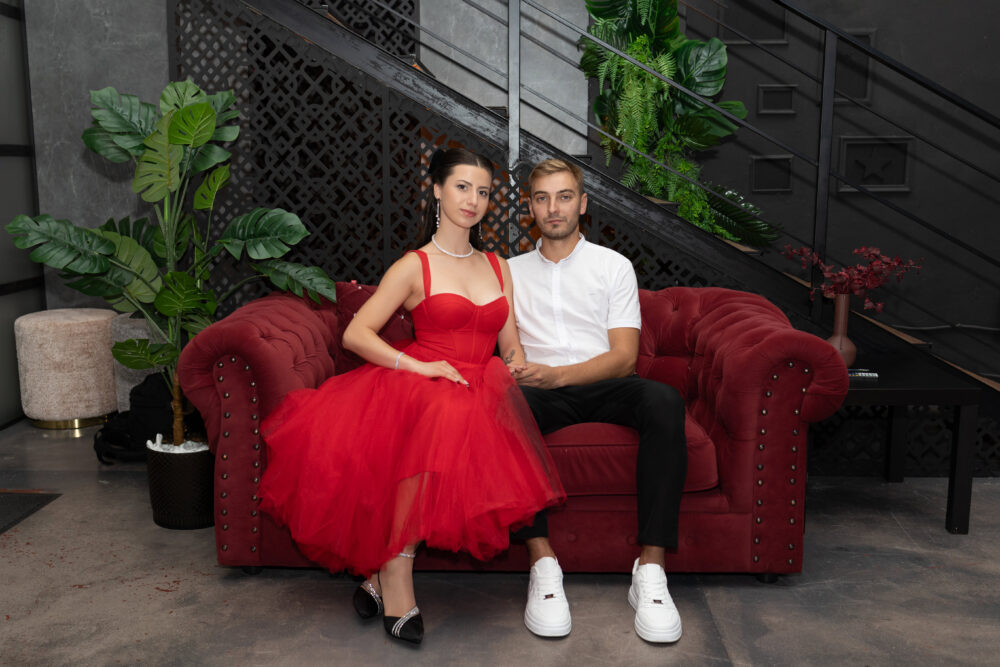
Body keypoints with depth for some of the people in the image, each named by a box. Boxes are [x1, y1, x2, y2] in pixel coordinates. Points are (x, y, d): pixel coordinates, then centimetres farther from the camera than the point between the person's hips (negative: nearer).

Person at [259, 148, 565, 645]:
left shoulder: (498, 267, 23)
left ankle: (382, 577, -22)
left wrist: (522, 372, 0)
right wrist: (417, 365, -16)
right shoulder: (414, 267, 7)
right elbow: (355, 334, -3)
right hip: (416, 385, -4)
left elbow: (511, 347, 22)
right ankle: (395, 580, -28)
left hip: (478, 393, 4)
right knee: (439, 416, -40)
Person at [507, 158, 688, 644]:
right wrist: (519, 374, -15)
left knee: (664, 400, -34)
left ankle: (650, 570, -35)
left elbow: (624, 357, 0)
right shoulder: (511, 272, 19)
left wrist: (556, 374, -18)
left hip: (604, 386, 0)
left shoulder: (614, 266, 13)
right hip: (544, 392, 1)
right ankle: (542, 563, -36)